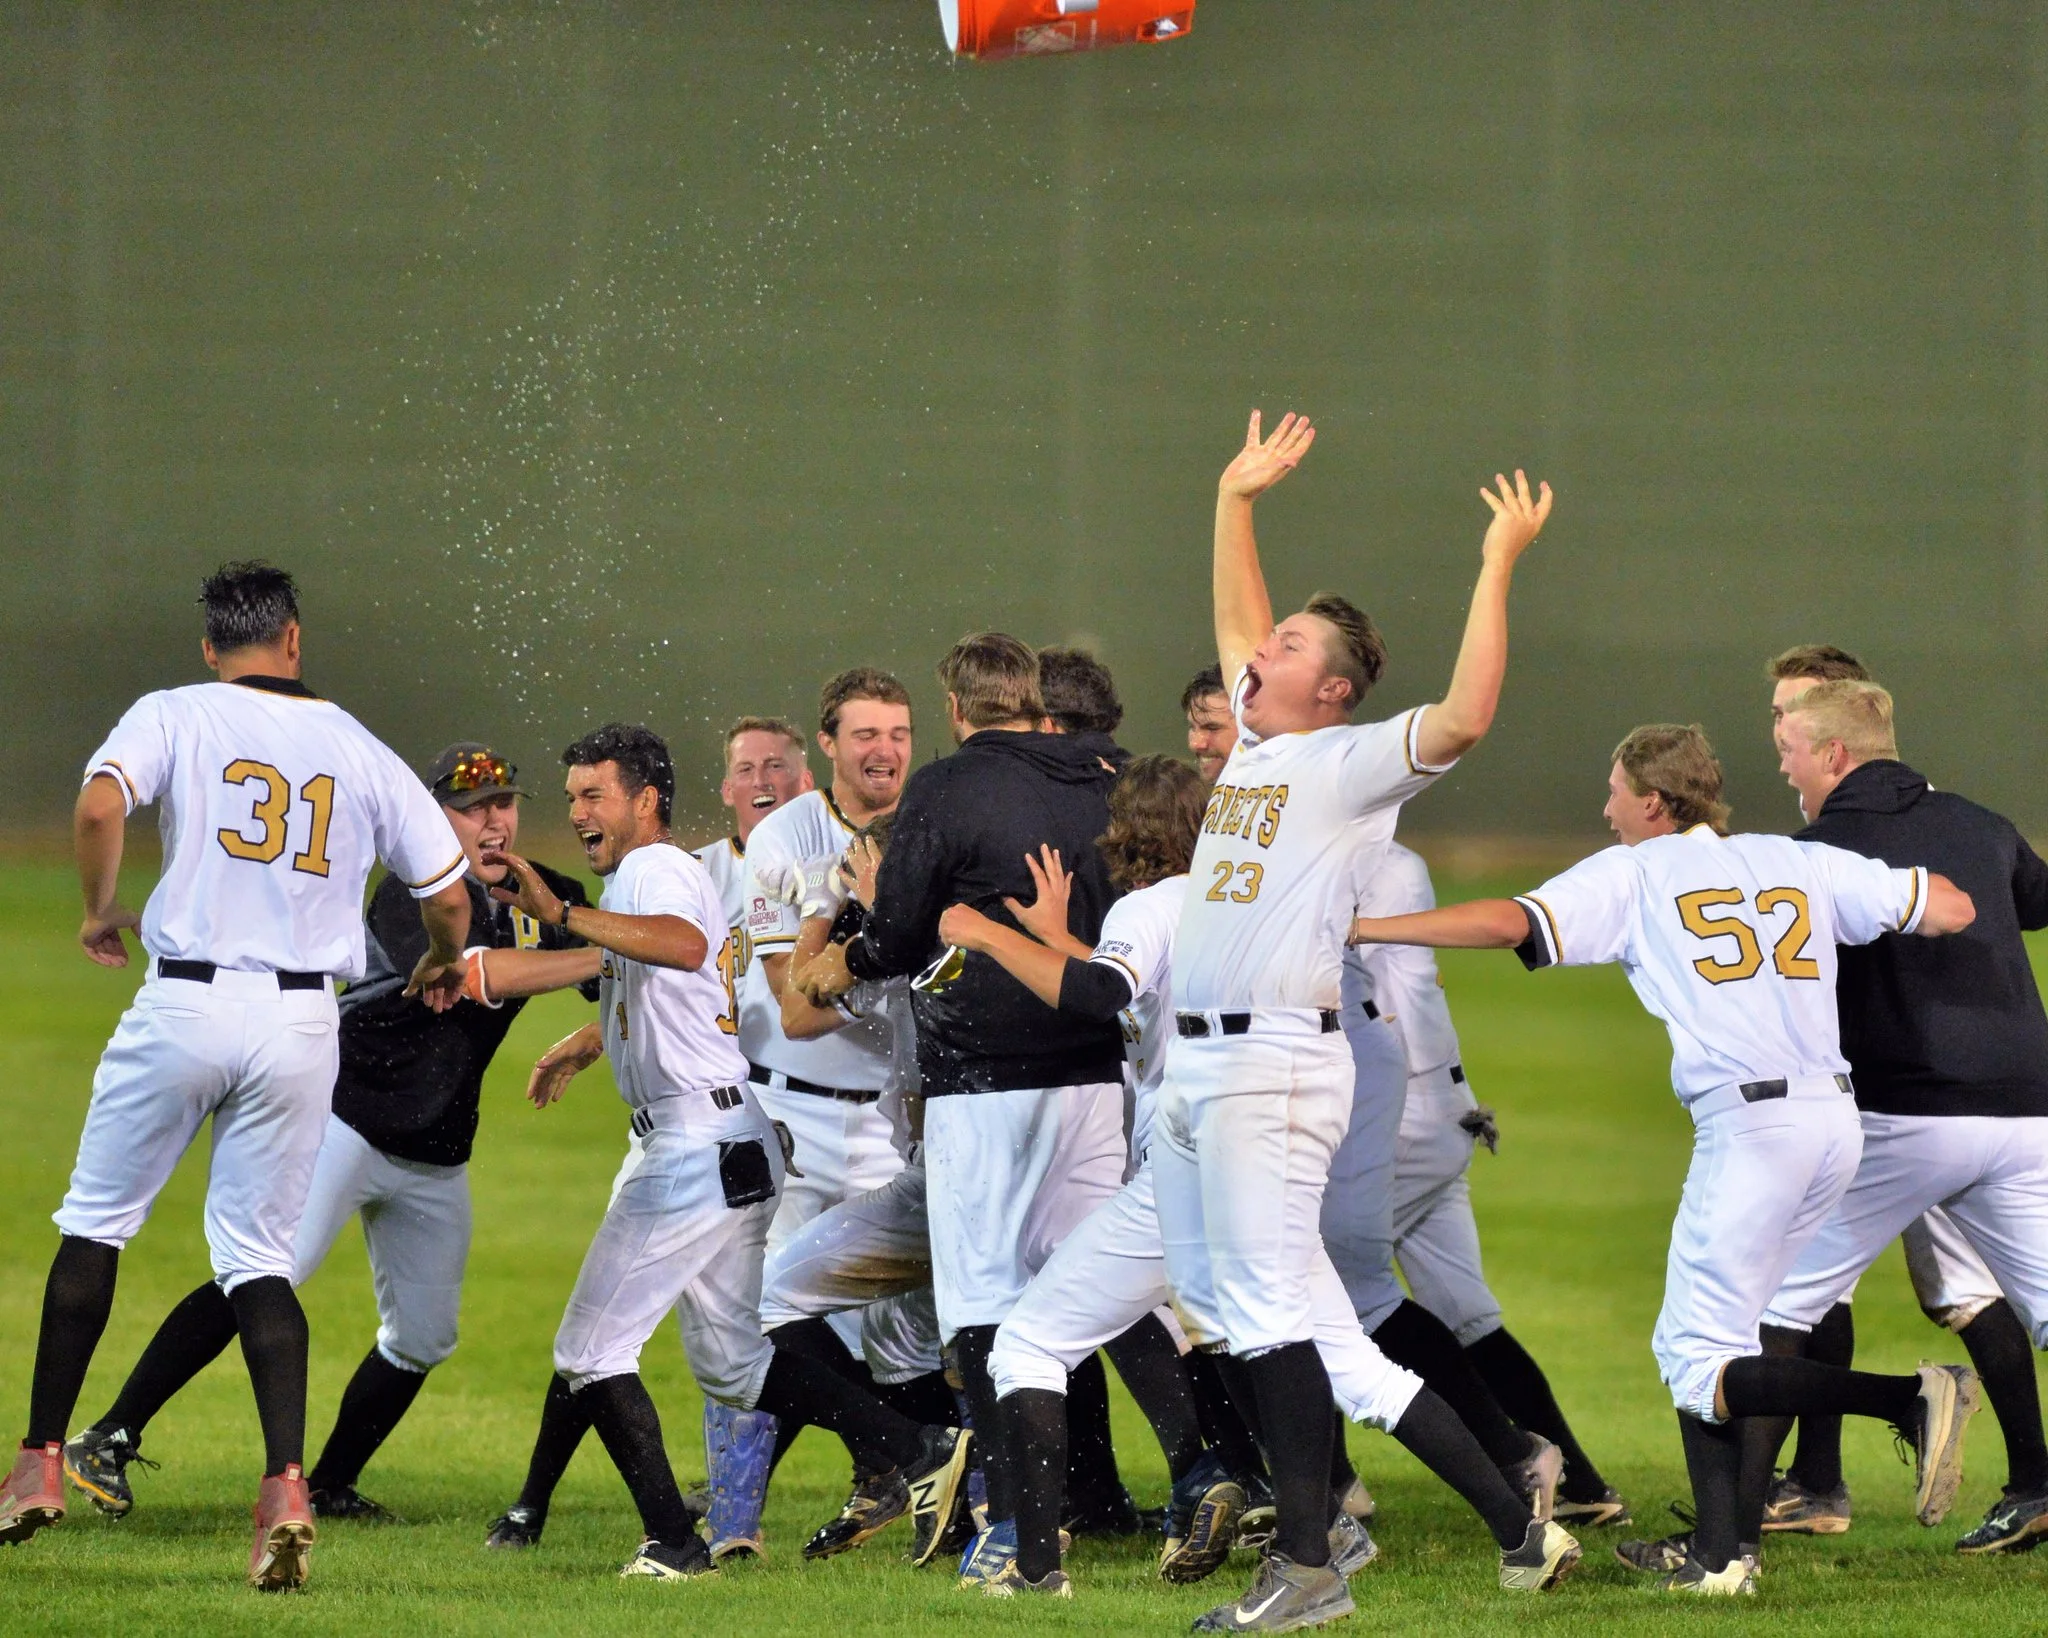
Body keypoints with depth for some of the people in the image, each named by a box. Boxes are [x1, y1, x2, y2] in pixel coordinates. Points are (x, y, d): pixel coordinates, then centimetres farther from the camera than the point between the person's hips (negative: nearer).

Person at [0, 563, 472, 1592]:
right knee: (258, 1251, 6)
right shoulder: (361, 751, 8)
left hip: (185, 1005, -2)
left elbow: (101, 803, -19)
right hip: (301, 1021, 2)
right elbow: (448, 893, 9)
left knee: (96, 1223, 14)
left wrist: (99, 909, -2)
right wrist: (445, 966, 30)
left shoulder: (176, 716, 0)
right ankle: (285, 1485, -14)